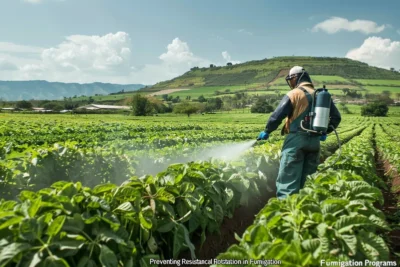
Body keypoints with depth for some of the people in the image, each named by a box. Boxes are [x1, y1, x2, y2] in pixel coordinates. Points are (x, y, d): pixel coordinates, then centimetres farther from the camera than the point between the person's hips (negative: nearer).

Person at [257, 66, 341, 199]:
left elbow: (277, 116, -9)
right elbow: (336, 117, 13)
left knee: (288, 179, -3)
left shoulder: (294, 94, -5)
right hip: (314, 141, 6)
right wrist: (325, 132, 22)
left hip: (296, 140, -6)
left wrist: (266, 131, 4)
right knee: (307, 181, 13)